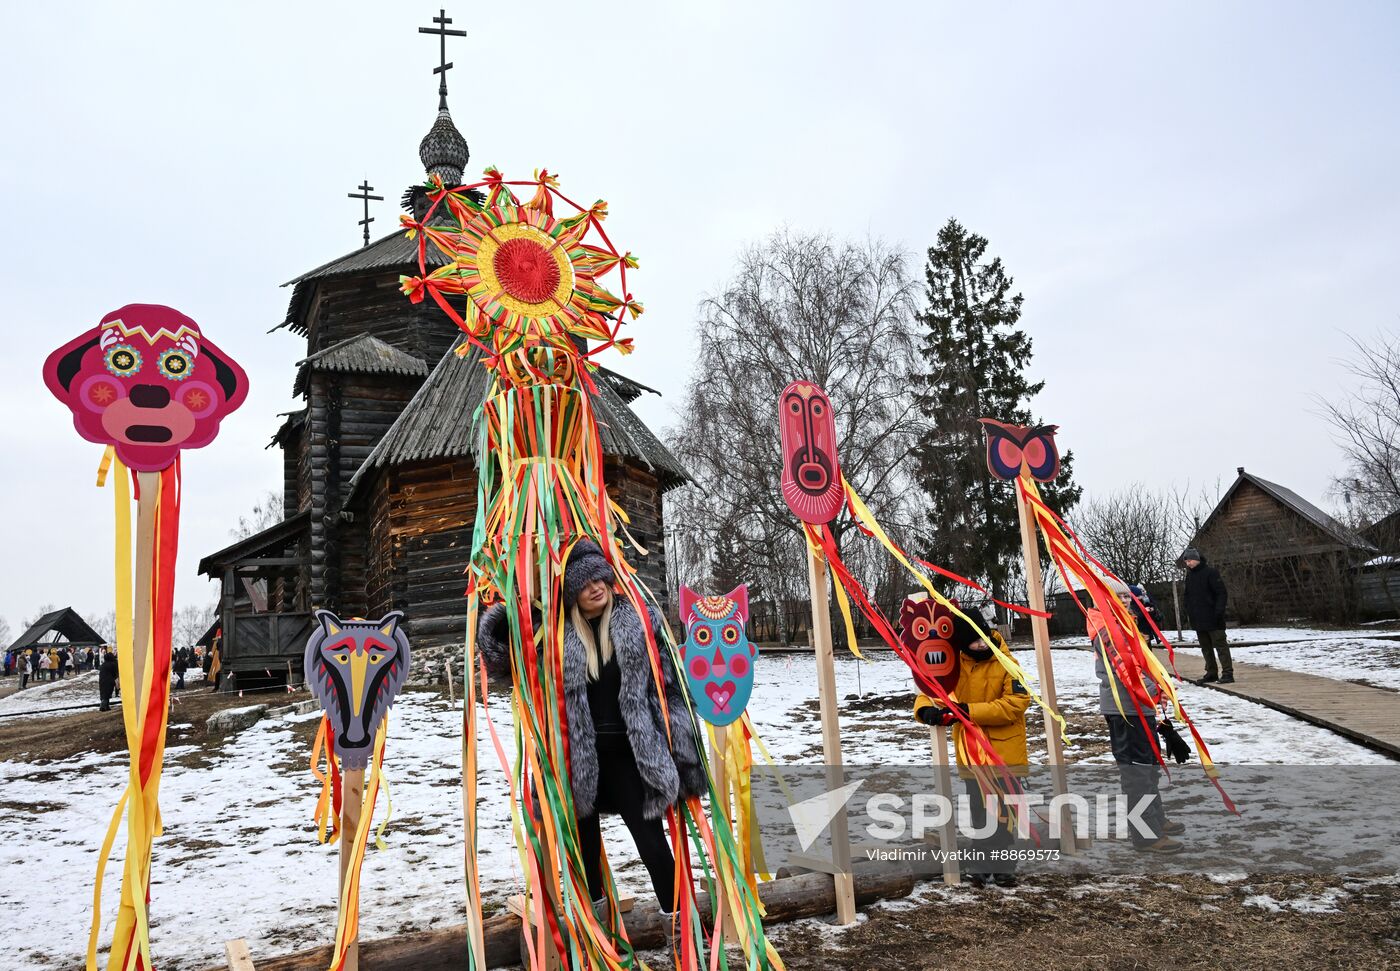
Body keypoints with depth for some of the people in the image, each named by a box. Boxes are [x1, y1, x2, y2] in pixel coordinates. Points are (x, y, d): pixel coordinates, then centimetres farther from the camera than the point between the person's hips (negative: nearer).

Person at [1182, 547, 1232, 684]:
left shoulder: (1210, 572, -9)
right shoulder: (1189, 575, 12)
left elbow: (1222, 593, -11)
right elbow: (1188, 596, 19)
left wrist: (1219, 611, -18)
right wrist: (1189, 613, 11)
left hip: (1212, 618, -7)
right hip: (1198, 619, 7)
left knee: (1220, 645, -4)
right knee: (1206, 647, 11)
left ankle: (1227, 673, -2)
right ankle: (1211, 673, 17)